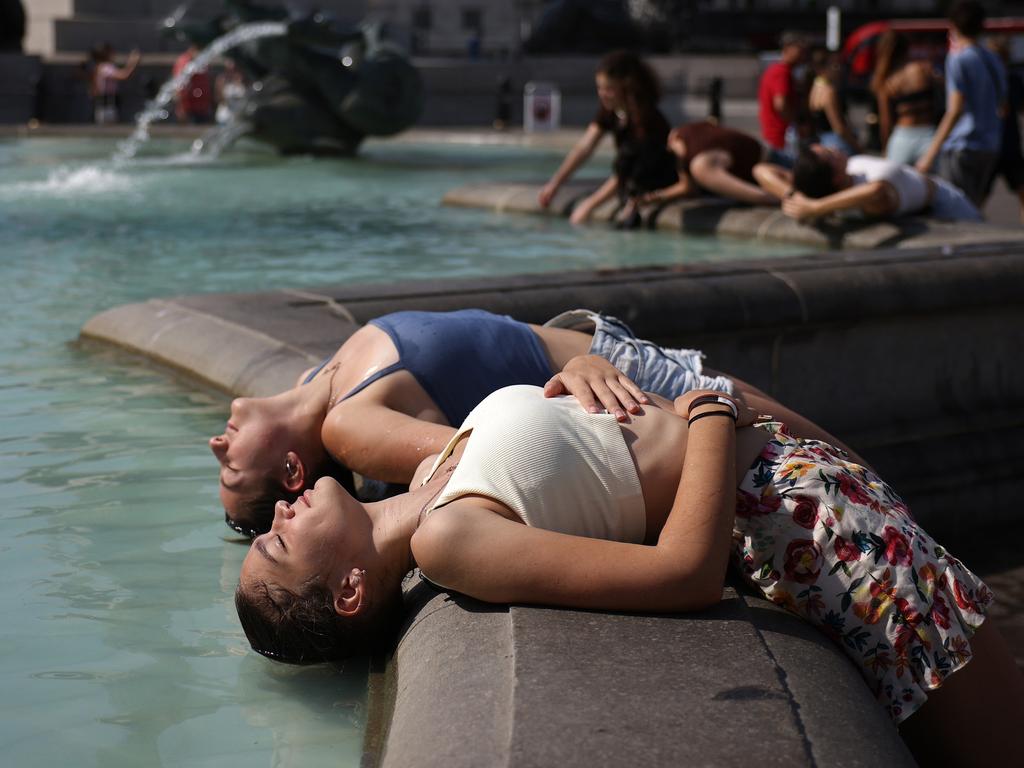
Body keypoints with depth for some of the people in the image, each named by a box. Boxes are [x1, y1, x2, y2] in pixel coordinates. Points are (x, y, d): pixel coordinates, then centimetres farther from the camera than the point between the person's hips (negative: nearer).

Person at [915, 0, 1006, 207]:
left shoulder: (958, 60, -10)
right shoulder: (994, 60, 13)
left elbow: (955, 111, -19)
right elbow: (1001, 108, 22)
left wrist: (930, 153, -20)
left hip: (961, 147, -8)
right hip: (990, 147, 8)